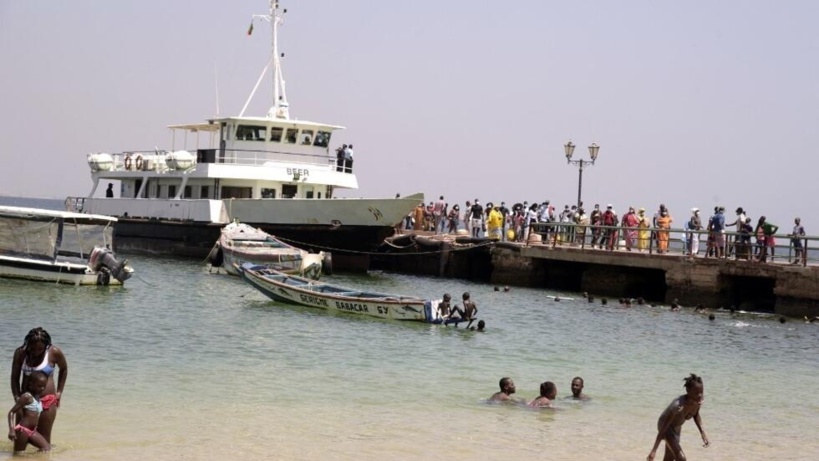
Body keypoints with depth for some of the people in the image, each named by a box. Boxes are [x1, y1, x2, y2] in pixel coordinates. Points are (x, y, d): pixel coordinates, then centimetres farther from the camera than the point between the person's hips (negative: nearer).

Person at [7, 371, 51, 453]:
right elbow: (11, 412, -15)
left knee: (47, 448, 0)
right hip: (22, 430, -8)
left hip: (32, 431, 8)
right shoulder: (26, 397, -13)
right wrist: (11, 430, -22)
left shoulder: (38, 396, 12)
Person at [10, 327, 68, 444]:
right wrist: (17, 397, -11)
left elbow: (64, 369, 9)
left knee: (44, 439, -1)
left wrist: (59, 392, 6)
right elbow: (15, 377, 1)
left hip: (47, 401, -3)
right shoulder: (20, 353, -5)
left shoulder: (54, 353, -10)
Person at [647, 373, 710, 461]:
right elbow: (663, 428, -34)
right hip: (666, 426, -7)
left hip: (677, 427, 7)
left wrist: (703, 433, -5)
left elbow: (696, 415, 4)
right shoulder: (678, 406, -40)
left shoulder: (698, 401, -21)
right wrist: (654, 450, -34)